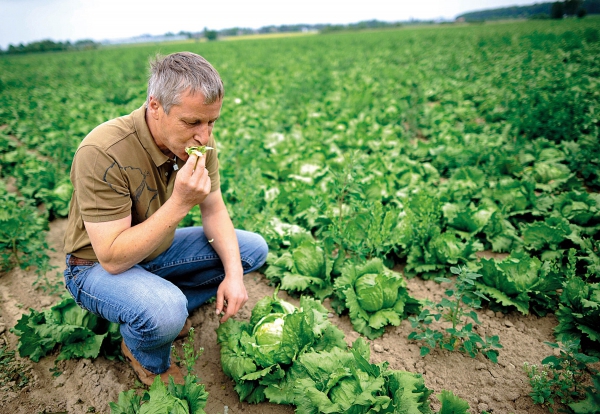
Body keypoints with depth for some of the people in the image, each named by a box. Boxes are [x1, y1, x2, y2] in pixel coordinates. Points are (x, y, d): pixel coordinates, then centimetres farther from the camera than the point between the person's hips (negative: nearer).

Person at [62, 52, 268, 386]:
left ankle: (167, 311, 4)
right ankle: (150, 362, 1)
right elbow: (112, 258, -31)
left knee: (254, 249, -1)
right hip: (98, 266, -6)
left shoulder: (198, 140, -13)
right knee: (164, 311, -37)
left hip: (159, 250, 6)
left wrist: (233, 273, -17)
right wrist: (179, 203, -40)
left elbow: (215, 211, -4)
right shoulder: (102, 154, -33)